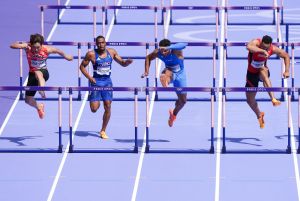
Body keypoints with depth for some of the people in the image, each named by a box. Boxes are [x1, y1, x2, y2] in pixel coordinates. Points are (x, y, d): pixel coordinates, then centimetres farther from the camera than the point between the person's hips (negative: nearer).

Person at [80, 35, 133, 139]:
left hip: (107, 81, 2)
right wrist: (89, 77, -12)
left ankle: (103, 131, 9)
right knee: (94, 109, -7)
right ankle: (96, 102, 33)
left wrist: (126, 62, -12)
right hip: (96, 81, -2)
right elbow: (82, 66, 0)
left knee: (108, 106, -4)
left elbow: (122, 63, 11)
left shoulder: (111, 52, 2)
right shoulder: (91, 54, -8)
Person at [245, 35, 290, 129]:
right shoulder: (256, 43, -28)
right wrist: (262, 51, -65)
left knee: (263, 70, -40)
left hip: (262, 71, 0)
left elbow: (286, 56, -2)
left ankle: (273, 99, -50)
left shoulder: (273, 49, -19)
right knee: (250, 100, 4)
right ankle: (259, 115, 36)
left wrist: (287, 71, -12)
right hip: (251, 73, 0)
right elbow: (249, 47, -54)